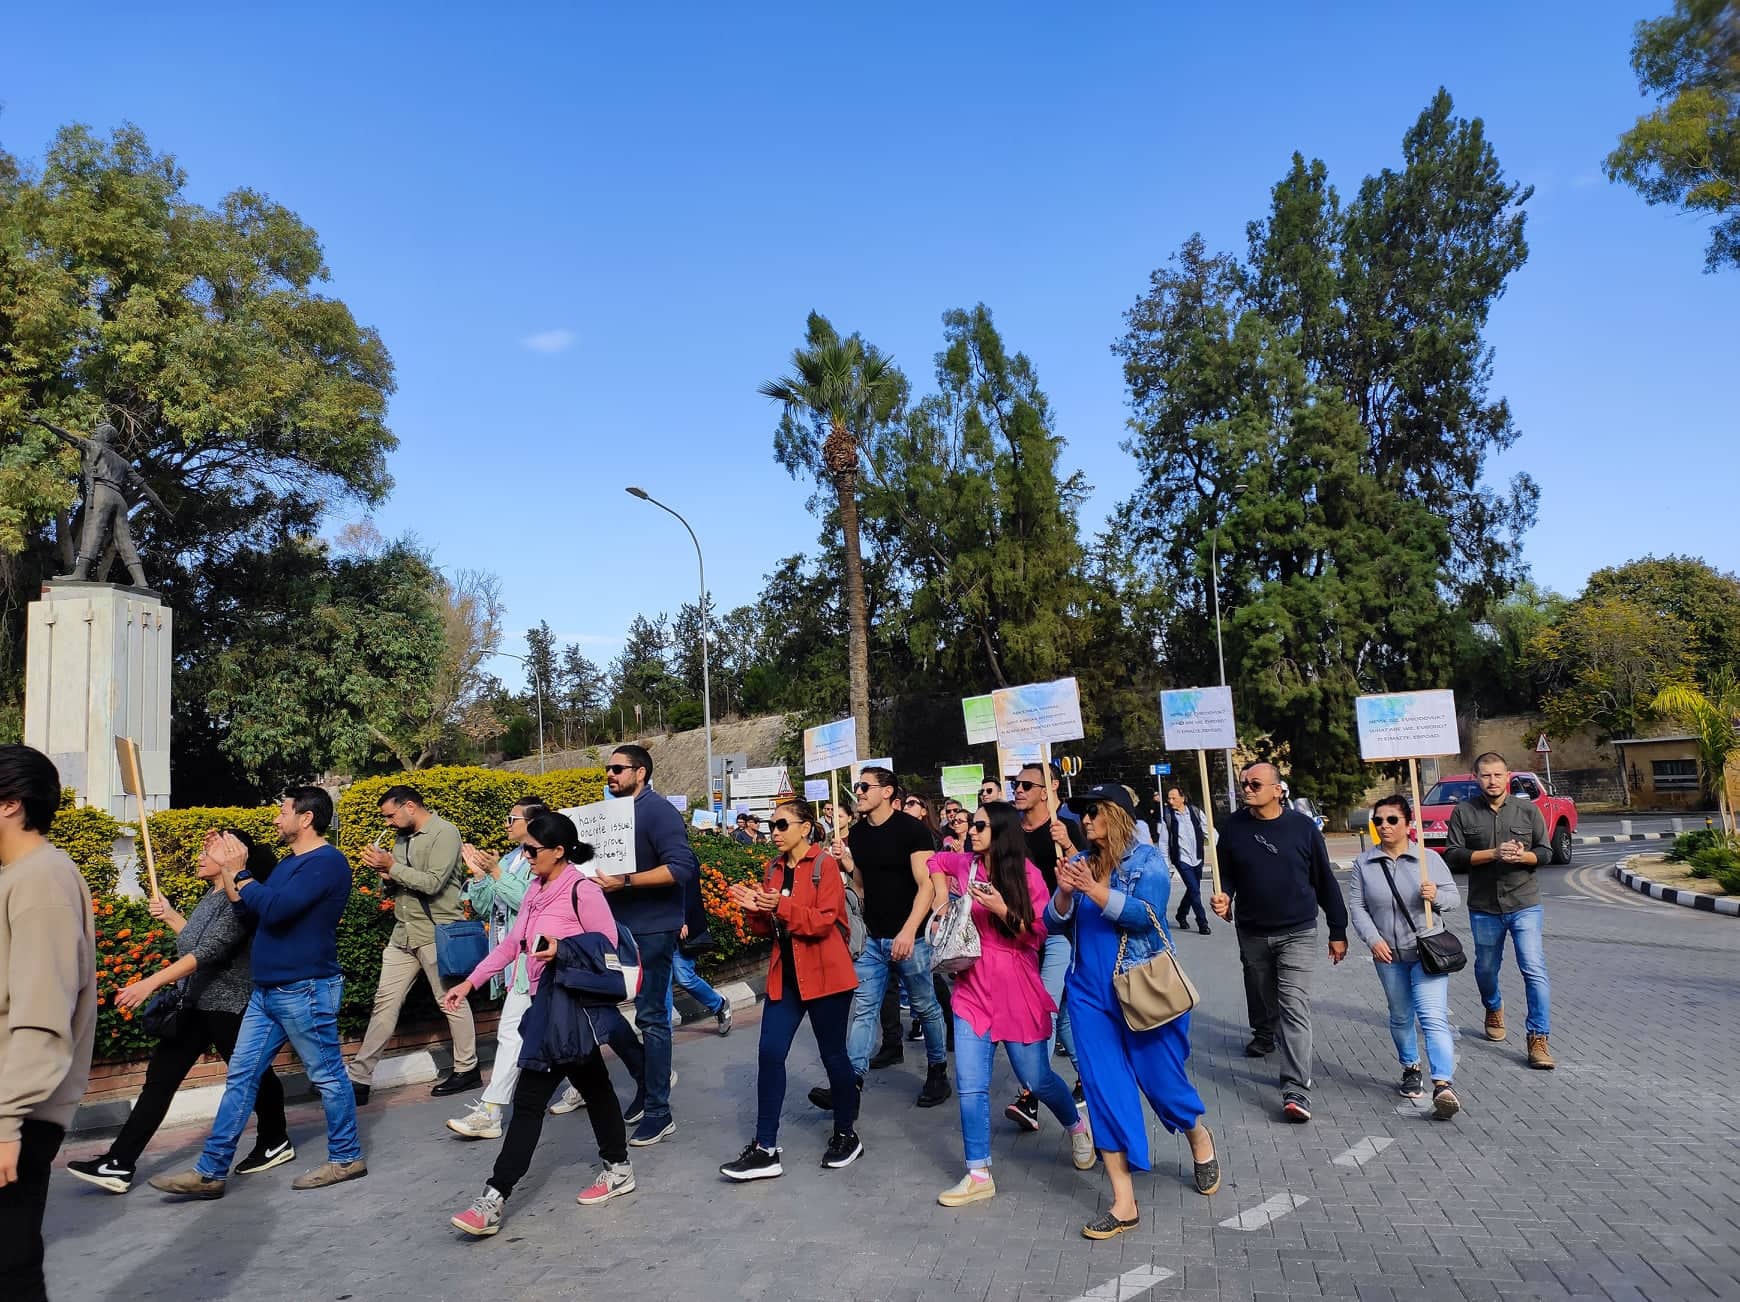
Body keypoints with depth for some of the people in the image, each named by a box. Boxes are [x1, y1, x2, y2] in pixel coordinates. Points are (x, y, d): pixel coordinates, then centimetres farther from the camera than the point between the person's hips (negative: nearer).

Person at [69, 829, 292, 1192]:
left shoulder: (240, 899, -19)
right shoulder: (211, 897, 11)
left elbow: (210, 951, -28)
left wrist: (151, 982, -31)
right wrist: (169, 916, 18)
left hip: (230, 1006, -9)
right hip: (196, 1004, 9)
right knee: (161, 1075, 5)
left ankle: (276, 1144, 26)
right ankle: (119, 1163, 8)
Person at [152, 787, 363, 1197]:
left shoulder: (327, 862, -17)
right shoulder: (289, 862, 15)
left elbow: (275, 909, -26)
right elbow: (251, 913, 15)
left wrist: (239, 874, -12)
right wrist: (227, 869, 7)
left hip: (305, 990, -10)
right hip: (267, 991, 10)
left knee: (327, 1076, 3)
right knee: (240, 1077, 10)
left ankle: (347, 1158, 18)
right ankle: (210, 1172, 16)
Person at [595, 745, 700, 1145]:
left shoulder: (658, 811, -12)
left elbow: (682, 867, -22)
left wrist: (626, 882, -25)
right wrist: (599, 876, 1)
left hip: (651, 931, -8)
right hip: (617, 928, 8)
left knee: (651, 1018, -1)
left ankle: (658, 1112, 10)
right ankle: (648, 1080, 29)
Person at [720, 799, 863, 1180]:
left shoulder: (826, 865, -10)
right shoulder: (773, 870, 10)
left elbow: (824, 922, -18)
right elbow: (768, 928, 13)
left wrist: (781, 906, -28)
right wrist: (754, 909, -7)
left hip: (825, 975, -6)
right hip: (785, 974, 6)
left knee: (833, 1055, 7)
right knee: (769, 1054, -1)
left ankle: (846, 1136, 26)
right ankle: (765, 1149, 6)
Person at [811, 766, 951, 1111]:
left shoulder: (911, 828, -11)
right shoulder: (856, 833, 7)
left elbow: (927, 884, -15)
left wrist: (909, 931, -24)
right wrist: (846, 862, -3)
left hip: (908, 937, -5)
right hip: (872, 937, 5)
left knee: (925, 1007, 7)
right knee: (864, 1009, 0)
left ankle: (938, 1073, 24)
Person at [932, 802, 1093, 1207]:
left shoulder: (1026, 874, -8)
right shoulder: (964, 865, 4)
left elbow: (1038, 934, -8)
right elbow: (936, 863, 26)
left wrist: (1001, 909, -22)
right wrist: (945, 896, 13)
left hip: (1017, 989, -3)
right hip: (972, 989, 3)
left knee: (1037, 1079, 10)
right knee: (971, 1086, -1)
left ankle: (1077, 1126, 40)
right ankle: (979, 1176, 12)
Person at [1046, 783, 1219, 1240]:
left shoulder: (1147, 859, -7)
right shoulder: (1079, 863, 6)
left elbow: (1147, 913, -21)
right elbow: (1055, 921, 3)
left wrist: (1094, 891, -28)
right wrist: (1063, 893, -17)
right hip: (1090, 994, 4)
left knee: (1161, 1080, 9)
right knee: (1105, 1090, 1)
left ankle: (1200, 1139, 44)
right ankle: (1124, 1203, 10)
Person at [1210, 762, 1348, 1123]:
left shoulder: (1302, 827, -9)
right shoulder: (1234, 827, -5)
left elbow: (1325, 880, -1)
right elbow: (1227, 875, 5)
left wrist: (1337, 931, 3)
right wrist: (1223, 897, -18)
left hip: (1297, 933, -2)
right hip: (1252, 933, 3)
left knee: (1295, 1008, -10)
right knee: (1268, 996, 19)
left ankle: (1296, 1091, -10)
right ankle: (1268, 1030, 48)